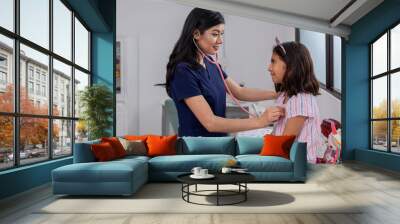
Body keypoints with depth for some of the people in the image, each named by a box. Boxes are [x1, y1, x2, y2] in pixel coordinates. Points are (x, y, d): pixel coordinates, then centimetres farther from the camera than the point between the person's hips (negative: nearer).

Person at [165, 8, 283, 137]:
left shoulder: (210, 63, 2)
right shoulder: (183, 71, -23)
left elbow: (239, 92, 6)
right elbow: (210, 122, -27)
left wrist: (277, 94, -4)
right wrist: (259, 121, -27)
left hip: (218, 140, 8)